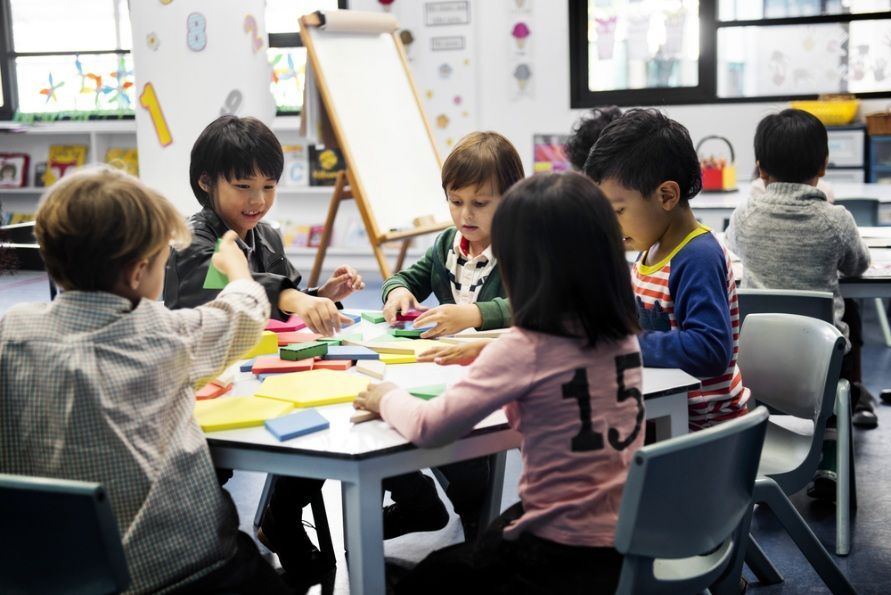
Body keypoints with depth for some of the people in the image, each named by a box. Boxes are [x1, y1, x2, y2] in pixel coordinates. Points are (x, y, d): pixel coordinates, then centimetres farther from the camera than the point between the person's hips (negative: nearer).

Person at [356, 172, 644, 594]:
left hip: (564, 557, -7)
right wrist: (492, 356, 16)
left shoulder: (525, 349, -20)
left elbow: (429, 428, -21)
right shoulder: (622, 334, -1)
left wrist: (388, 399, -2)